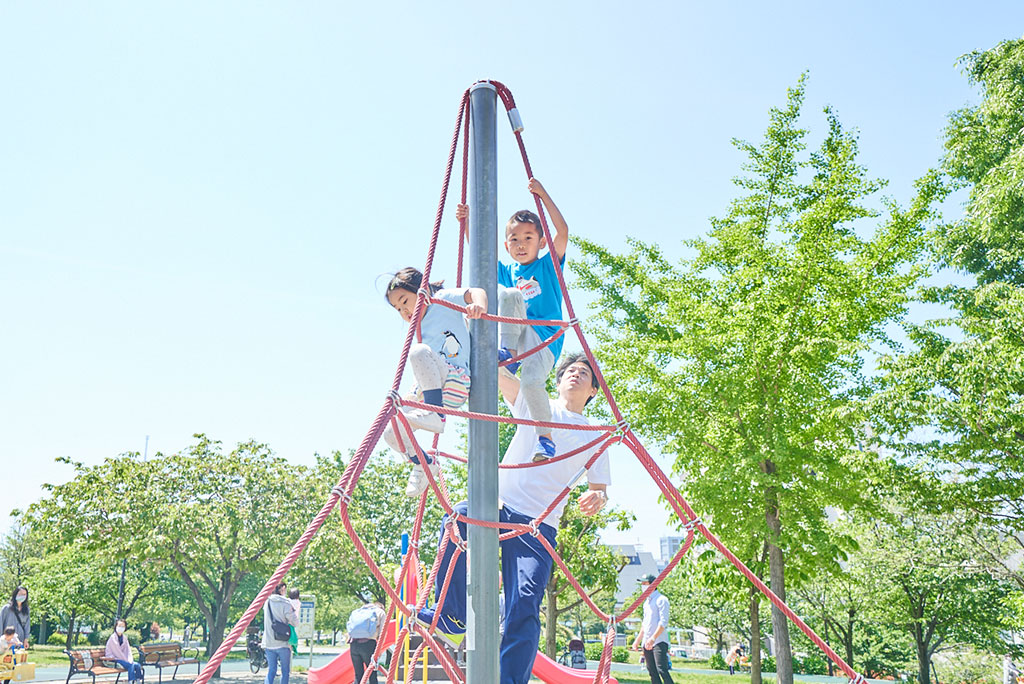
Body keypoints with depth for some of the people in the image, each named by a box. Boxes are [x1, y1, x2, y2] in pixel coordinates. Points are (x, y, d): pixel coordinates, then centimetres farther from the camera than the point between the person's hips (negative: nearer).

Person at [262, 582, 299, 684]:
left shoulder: (267, 602, 5)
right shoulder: (285, 603, -13)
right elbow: (295, 622, -9)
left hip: (269, 644, 5)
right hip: (283, 644, -5)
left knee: (271, 670, 10)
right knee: (285, 671, 7)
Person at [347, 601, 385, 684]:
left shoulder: (356, 611, 28)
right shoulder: (380, 611, 15)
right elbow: (381, 634, 3)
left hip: (353, 644, 4)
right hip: (368, 644, -4)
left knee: (358, 676, 11)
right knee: (372, 675, 3)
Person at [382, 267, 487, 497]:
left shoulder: (442, 300, 5)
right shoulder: (418, 330, 27)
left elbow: (475, 292, -14)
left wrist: (479, 305, -36)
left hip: (454, 382, -8)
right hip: (430, 392, 8)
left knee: (419, 351, -34)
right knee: (391, 433, -1)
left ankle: (436, 416, -32)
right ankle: (425, 464, 23)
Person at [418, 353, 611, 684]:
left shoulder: (595, 438, 18)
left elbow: (601, 489, 14)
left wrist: (598, 497, -10)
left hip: (539, 525, 0)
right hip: (499, 504, 0)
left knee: (525, 606, -16)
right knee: (458, 519, -32)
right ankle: (453, 618, -16)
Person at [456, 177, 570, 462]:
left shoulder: (548, 266, 11)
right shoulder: (507, 272, 21)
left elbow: (562, 230, -2)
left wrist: (543, 194, -6)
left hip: (544, 337, -3)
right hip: (515, 334, 3)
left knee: (531, 380, -31)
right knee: (509, 294, -24)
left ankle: (545, 435, -14)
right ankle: (507, 351, -25)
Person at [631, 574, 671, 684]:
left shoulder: (661, 599, -7)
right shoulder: (646, 602, 19)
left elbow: (663, 622, -16)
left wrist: (653, 638, -23)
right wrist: (638, 640, 23)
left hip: (659, 641, -8)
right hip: (647, 642, 8)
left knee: (662, 670, -17)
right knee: (652, 672, 5)